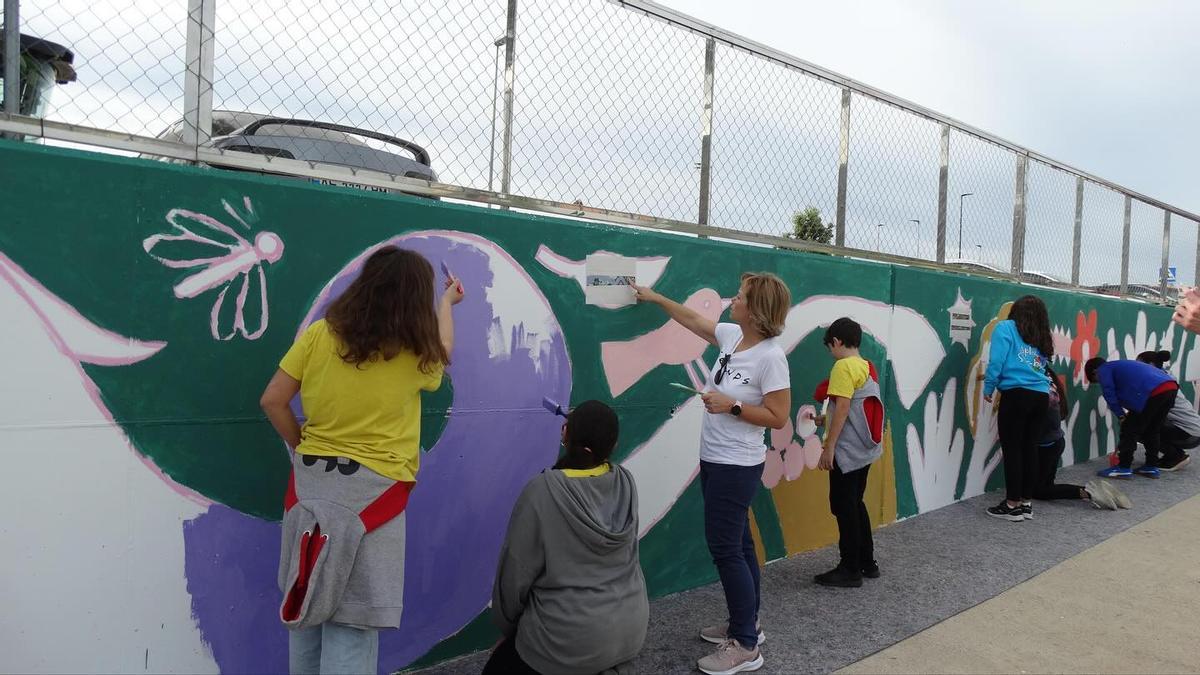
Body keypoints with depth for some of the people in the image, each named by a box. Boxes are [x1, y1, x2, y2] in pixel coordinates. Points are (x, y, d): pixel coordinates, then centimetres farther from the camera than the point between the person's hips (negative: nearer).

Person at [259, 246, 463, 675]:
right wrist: (446, 304, 37)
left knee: (305, 606, 18)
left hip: (311, 482, 4)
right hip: (373, 490, -4)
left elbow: (273, 401, 0)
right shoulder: (414, 355, -4)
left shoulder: (320, 334, -1)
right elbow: (441, 351, 20)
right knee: (352, 622, 1)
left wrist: (303, 448, 12)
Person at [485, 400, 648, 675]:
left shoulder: (543, 490, -20)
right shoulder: (625, 482, -6)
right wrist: (582, 427, 10)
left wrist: (508, 626, 7)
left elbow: (517, 571, -11)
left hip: (573, 639, -6)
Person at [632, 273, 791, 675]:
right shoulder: (731, 335, 2)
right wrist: (654, 298, 28)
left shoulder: (770, 356, -20)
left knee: (725, 549, -4)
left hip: (737, 467, -8)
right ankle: (745, 624, 32)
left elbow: (778, 418, -18)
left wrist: (731, 406, -21)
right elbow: (693, 319, 21)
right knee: (737, 545, 17)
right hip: (715, 461, 8)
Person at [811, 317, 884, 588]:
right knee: (855, 504, 18)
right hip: (864, 449, 9)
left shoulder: (843, 366, -15)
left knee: (843, 507, 1)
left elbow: (843, 408, -20)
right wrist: (827, 420, 27)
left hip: (847, 451, -9)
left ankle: (850, 570, 8)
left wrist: (829, 448, -17)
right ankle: (867, 562, 26)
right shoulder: (867, 367, 11)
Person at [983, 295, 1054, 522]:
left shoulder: (1006, 327, 3)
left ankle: (1013, 505, 4)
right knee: (1030, 448, 11)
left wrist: (988, 389, 1)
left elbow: (997, 361, -7)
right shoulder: (1042, 339, 20)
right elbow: (1041, 367, 10)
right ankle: (1026, 503, 17)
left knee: (1012, 449, 0)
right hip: (1041, 397, 6)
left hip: (1016, 395, -6)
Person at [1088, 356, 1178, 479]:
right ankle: (1151, 467, 27)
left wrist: (1121, 416, 8)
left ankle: (1124, 468, 9)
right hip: (1171, 387, 9)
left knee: (1130, 429, 4)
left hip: (1153, 392, -9)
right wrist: (1128, 415, 38)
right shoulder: (1120, 366, 37)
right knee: (1152, 430, 23)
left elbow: (1110, 395, 0)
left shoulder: (1104, 369, 14)